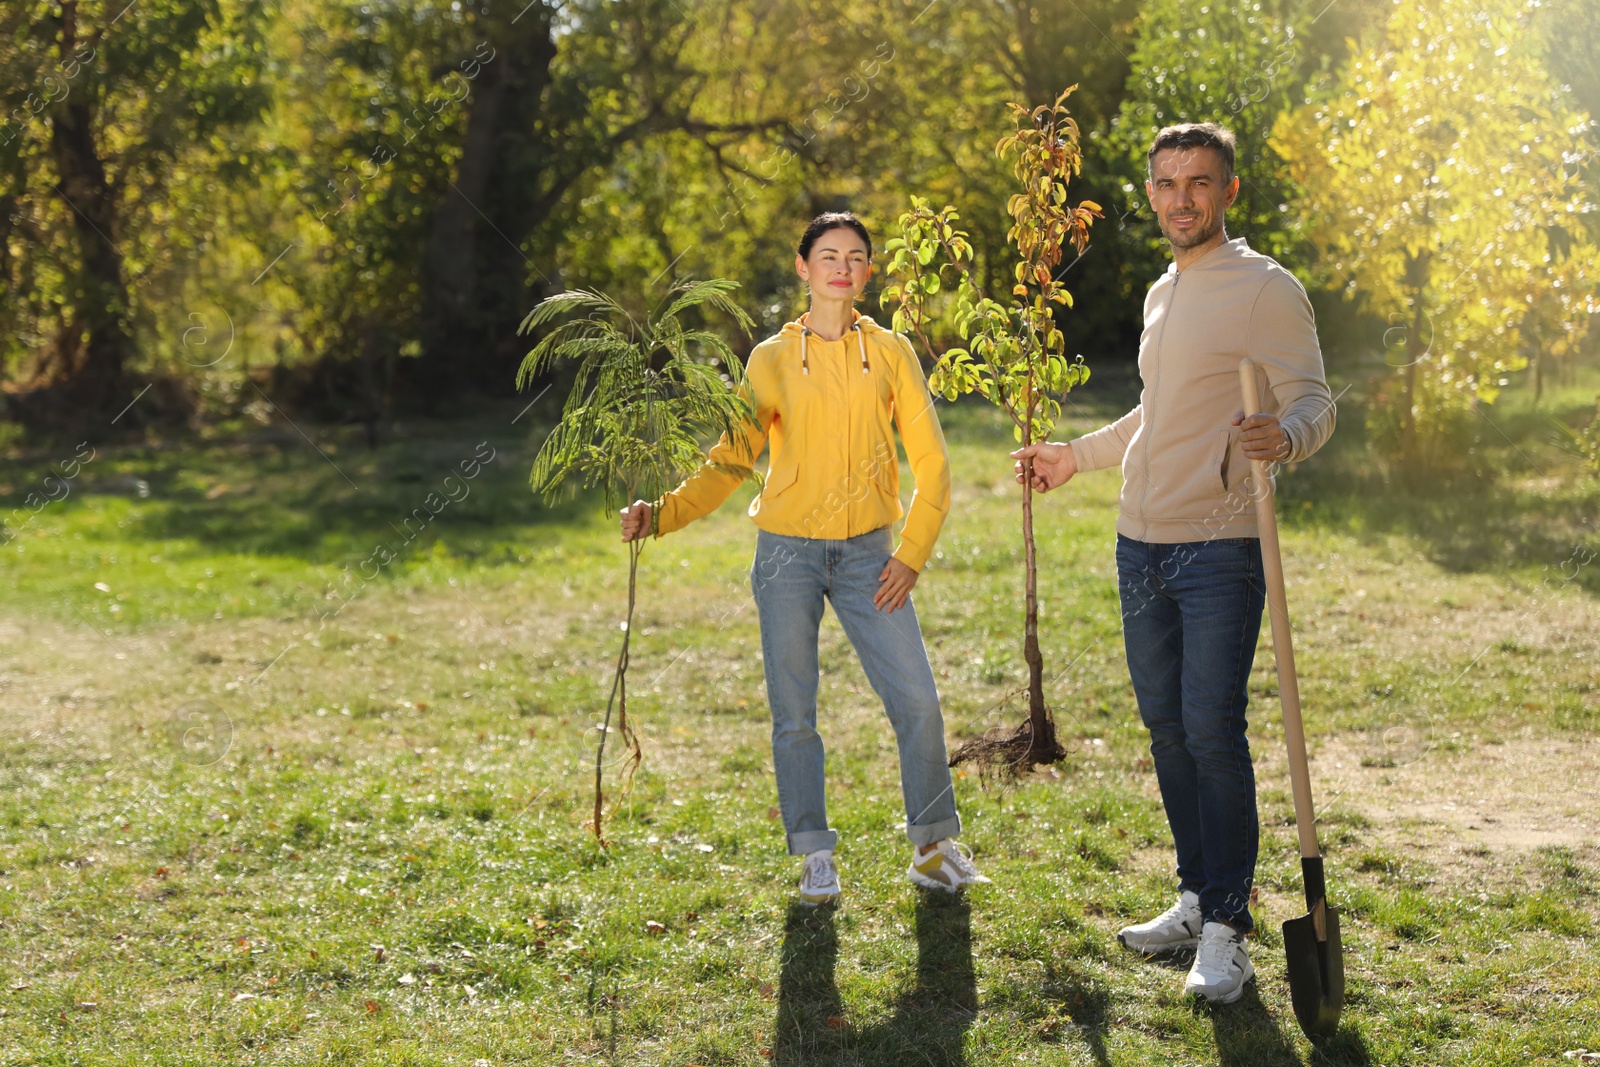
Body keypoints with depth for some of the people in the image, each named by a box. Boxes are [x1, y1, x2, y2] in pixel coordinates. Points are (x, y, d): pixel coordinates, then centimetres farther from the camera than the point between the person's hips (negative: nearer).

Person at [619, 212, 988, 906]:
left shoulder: (891, 352, 4)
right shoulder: (773, 359, 4)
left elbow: (931, 462, 5)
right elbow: (731, 460, 5)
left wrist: (912, 555, -3)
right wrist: (661, 515, -7)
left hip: (867, 554, 0)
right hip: (788, 553, 0)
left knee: (917, 700, -5)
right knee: (793, 714, 2)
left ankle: (933, 845, 13)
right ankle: (815, 855, 16)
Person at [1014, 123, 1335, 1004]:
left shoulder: (1266, 288, -7)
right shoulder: (1162, 294, 17)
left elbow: (1314, 401, -12)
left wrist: (1282, 437, -34)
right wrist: (1077, 455, 35)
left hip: (1218, 547, -7)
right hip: (1140, 543, 8)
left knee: (1213, 733, -9)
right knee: (1167, 729, 11)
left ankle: (1227, 930, 0)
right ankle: (1197, 900, 22)